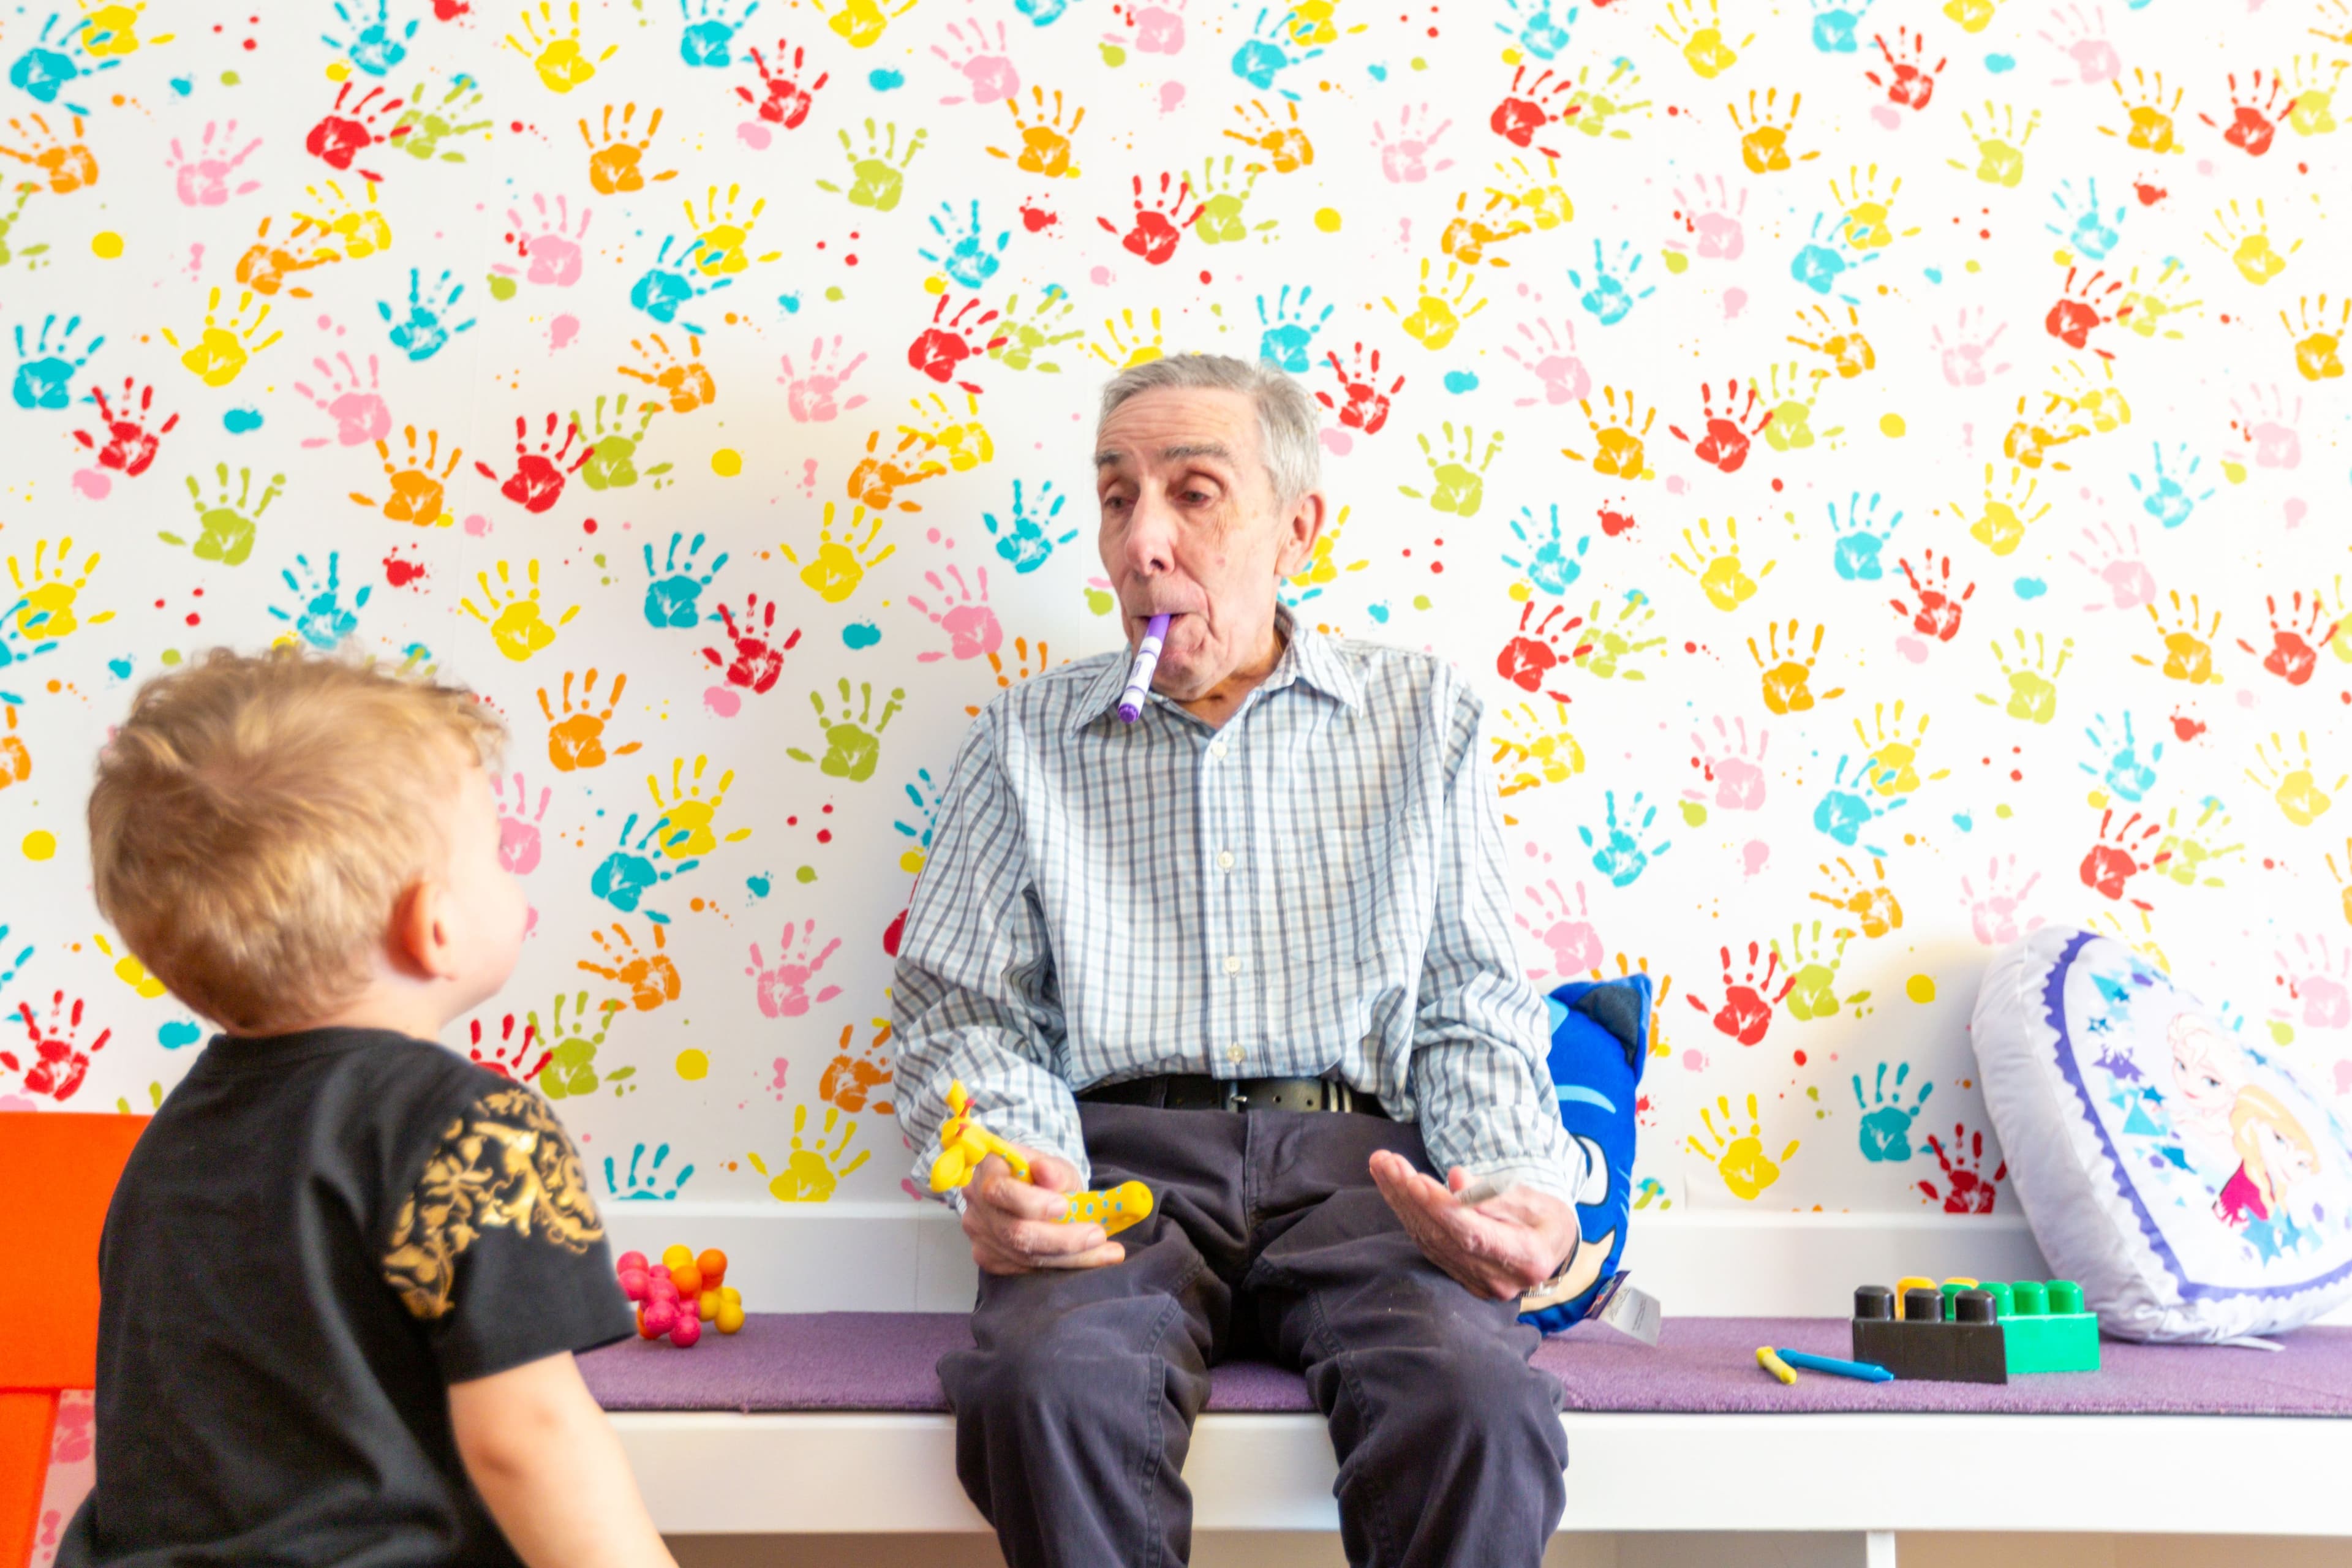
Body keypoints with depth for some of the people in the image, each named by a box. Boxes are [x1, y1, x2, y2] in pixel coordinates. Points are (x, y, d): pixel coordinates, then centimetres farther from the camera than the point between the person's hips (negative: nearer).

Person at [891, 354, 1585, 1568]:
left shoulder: (1421, 715, 15)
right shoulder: (1028, 736, 14)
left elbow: (1473, 1007, 13)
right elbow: (965, 1009, 11)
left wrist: (1517, 1182, -7)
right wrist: (1006, 1170, -10)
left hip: (1359, 1160, 1)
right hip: (1123, 1159, 0)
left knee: (1478, 1398, -31)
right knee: (1048, 1387, -34)